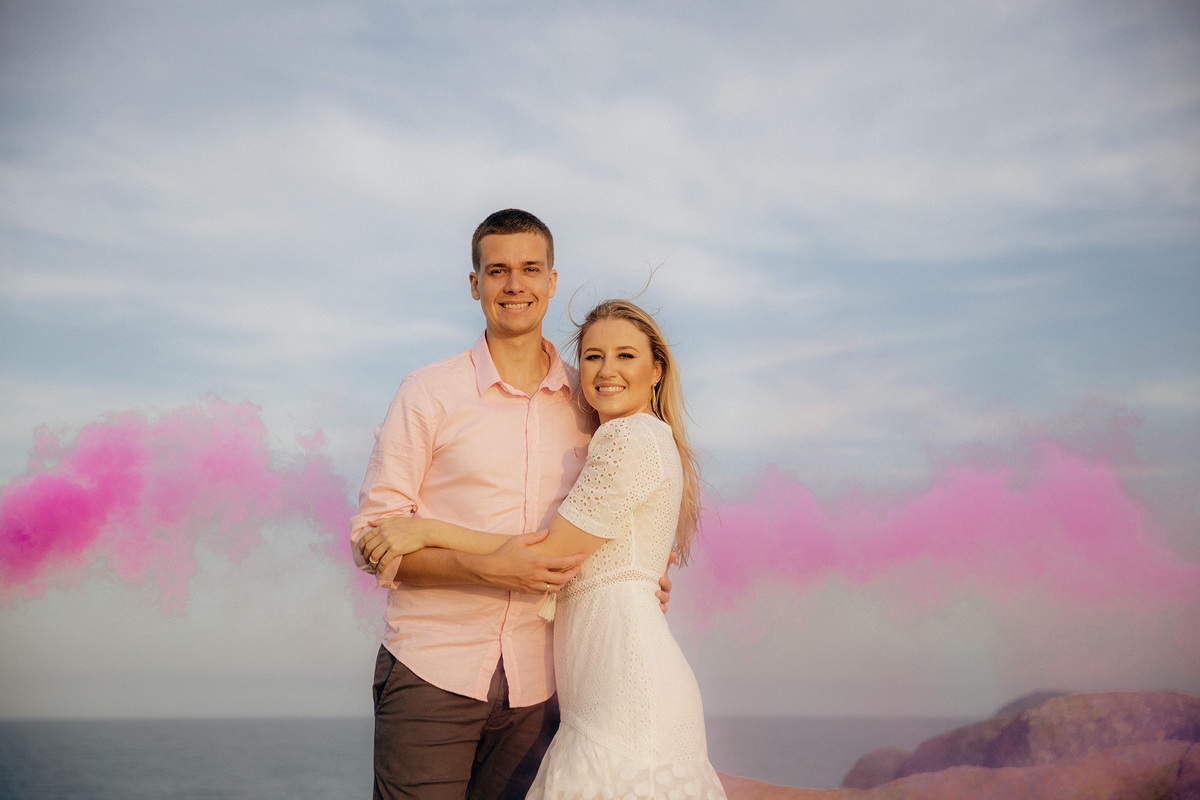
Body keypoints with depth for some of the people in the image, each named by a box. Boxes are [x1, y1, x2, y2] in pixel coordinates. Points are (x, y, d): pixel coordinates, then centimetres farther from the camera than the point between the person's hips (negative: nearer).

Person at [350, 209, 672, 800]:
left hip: (534, 684, 3)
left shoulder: (587, 400, 8)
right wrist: (484, 568, -18)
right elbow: (371, 539, -5)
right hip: (432, 669, -3)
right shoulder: (429, 393, -2)